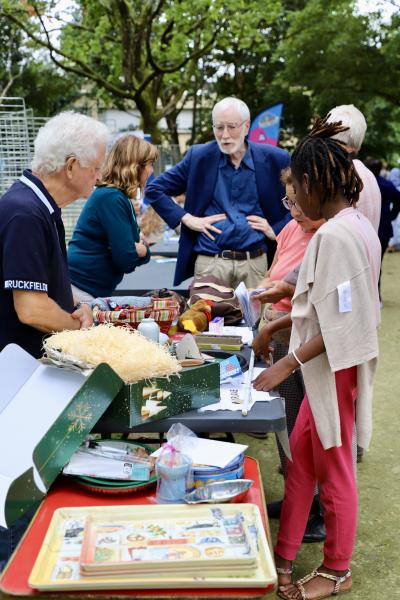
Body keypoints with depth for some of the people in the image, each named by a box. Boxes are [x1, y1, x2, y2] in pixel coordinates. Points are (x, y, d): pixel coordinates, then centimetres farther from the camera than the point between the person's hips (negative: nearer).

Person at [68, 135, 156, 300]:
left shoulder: (118, 197, 12)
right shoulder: (111, 198, -17)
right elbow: (125, 258, -21)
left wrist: (140, 249, -10)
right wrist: (142, 249, -1)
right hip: (79, 288, -9)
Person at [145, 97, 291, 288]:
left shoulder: (273, 159, 3)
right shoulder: (199, 156, 4)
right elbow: (154, 189, 8)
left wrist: (276, 230, 0)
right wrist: (187, 219, -1)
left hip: (256, 262, 0)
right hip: (210, 263, 0)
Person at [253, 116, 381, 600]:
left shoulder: (335, 235, -23)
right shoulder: (355, 225, 7)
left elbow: (338, 325, -26)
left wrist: (287, 365, -22)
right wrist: (277, 324, 18)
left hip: (334, 367, -9)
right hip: (330, 366, 9)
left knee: (333, 471, 8)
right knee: (300, 459, 17)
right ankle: (283, 559, 31)